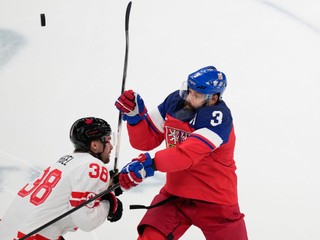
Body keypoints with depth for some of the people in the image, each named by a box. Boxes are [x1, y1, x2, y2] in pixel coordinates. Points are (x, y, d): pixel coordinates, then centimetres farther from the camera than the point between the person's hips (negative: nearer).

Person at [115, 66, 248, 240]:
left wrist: (148, 164, -45)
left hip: (214, 201, -4)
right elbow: (146, 140, 4)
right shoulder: (174, 101, -3)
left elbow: (189, 153, -34)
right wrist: (135, 115, -15)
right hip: (175, 194, 4)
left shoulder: (219, 117, -21)